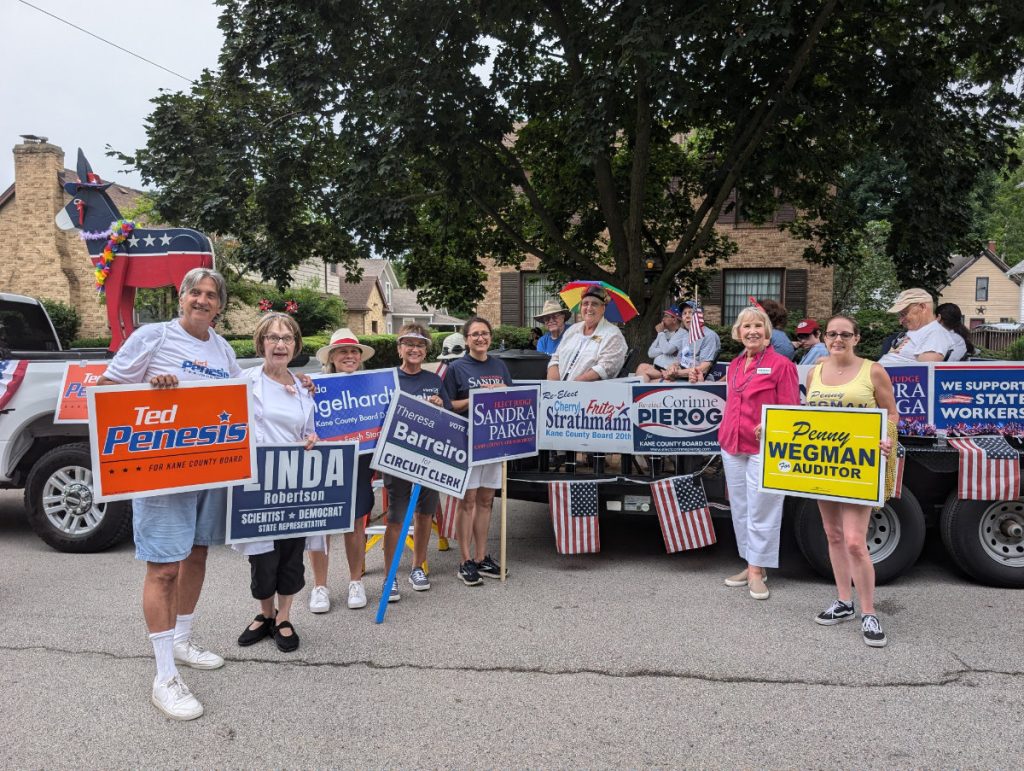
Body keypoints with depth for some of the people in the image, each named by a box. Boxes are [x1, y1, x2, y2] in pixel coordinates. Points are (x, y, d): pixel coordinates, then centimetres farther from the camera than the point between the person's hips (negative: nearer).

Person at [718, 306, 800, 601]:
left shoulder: (781, 364, -7)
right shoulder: (734, 365, 13)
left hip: (764, 449, -7)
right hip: (733, 447, 7)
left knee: (761, 510, -3)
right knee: (740, 508, 13)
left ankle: (757, 572, 7)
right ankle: (751, 565, 24)